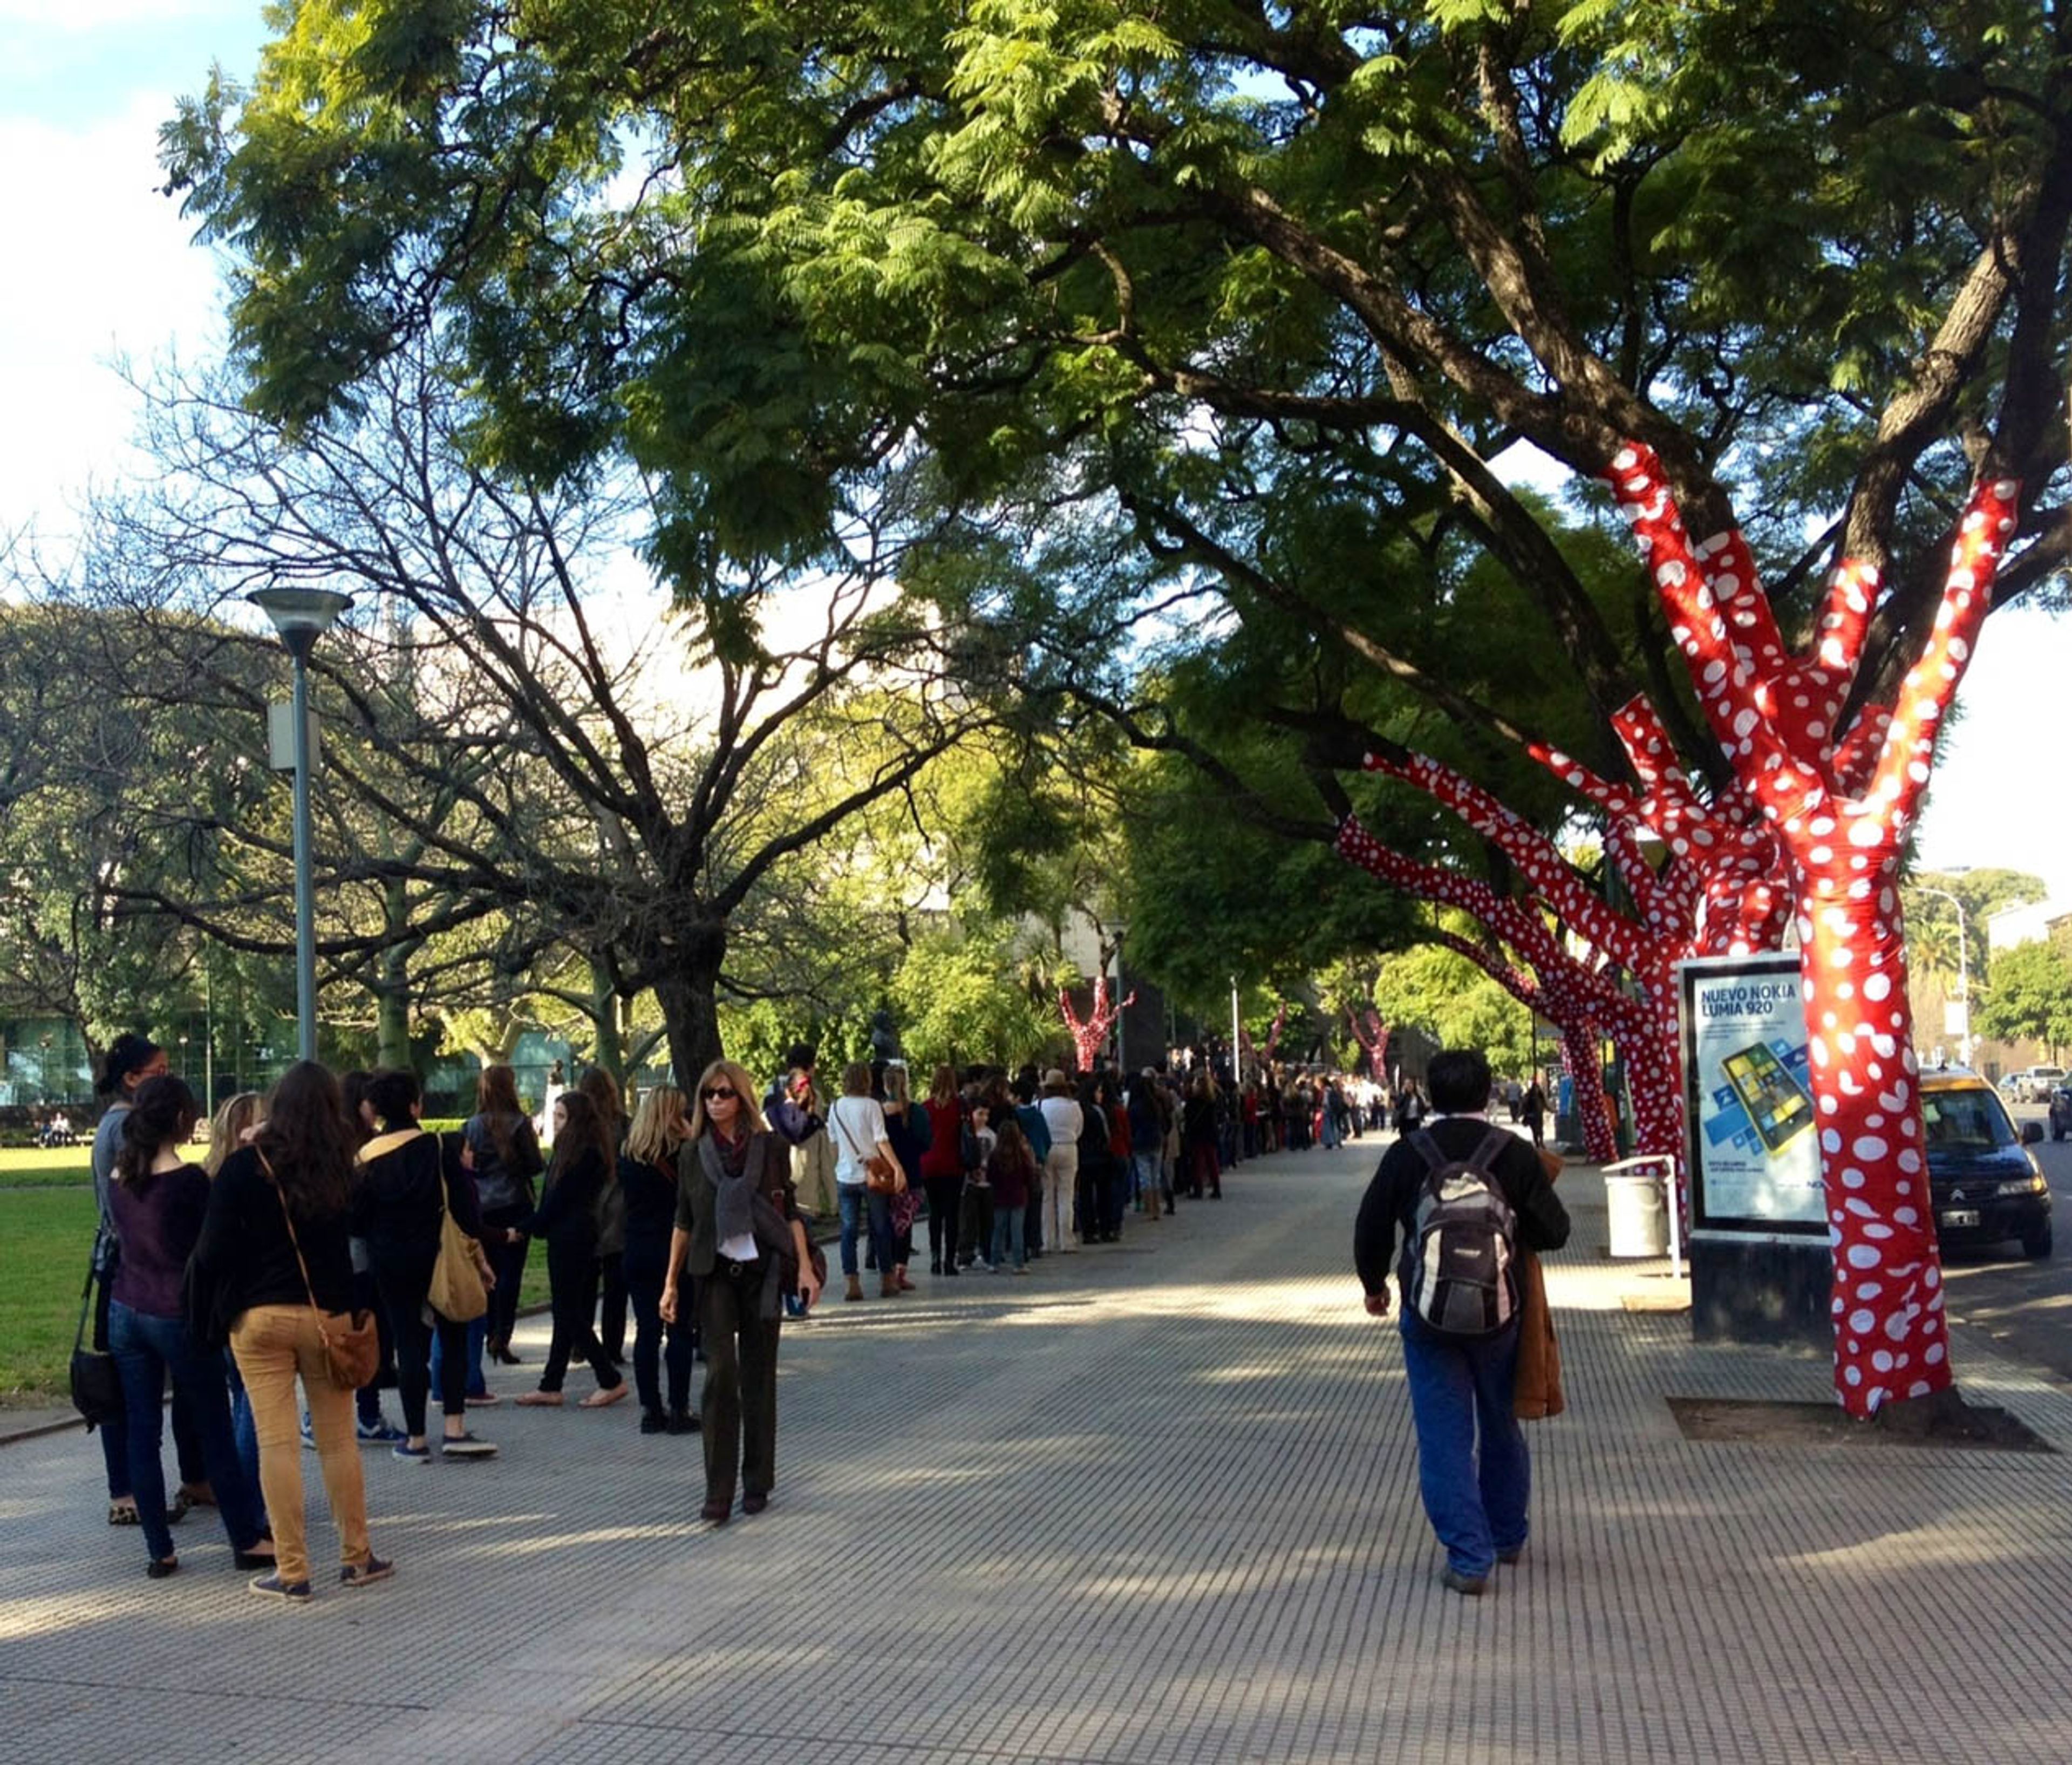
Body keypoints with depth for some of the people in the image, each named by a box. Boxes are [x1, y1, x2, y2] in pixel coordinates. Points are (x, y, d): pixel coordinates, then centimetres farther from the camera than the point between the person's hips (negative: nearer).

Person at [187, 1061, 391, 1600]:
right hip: (327, 1315, 2)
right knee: (338, 1439, 11)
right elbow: (358, 1245, 3)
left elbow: (213, 1251, -7)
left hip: (258, 1316, -2)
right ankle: (357, 1557, 18)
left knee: (277, 1443, 1)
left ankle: (291, 1571, 5)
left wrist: (203, 1318, 0)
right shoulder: (341, 1170, 1)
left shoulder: (244, 1166, -6)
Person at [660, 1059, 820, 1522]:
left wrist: (805, 1268, -3)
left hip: (763, 1272, 0)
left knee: (759, 1377, 6)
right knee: (721, 1372, -10)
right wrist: (672, 1283, 7)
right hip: (716, 1274, 0)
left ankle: (757, 1484, 18)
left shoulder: (772, 1149, 1)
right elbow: (684, 1223, 9)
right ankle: (718, 1494, -8)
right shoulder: (693, 1154, 5)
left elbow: (790, 1213, 4)